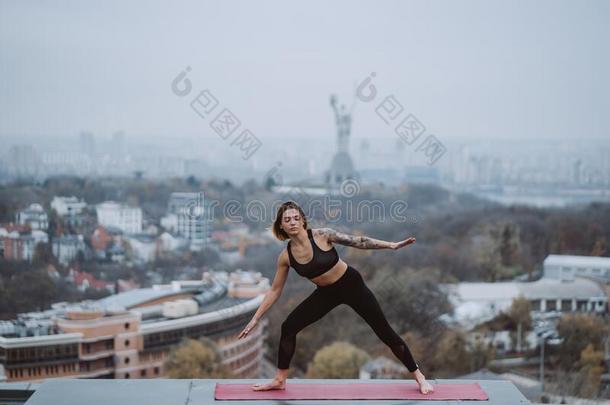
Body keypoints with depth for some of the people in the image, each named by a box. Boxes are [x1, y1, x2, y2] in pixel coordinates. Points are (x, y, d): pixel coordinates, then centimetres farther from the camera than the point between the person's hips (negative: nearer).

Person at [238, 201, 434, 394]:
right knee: (288, 327, -7)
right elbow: (275, 290, -2)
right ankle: (279, 380, 9)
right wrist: (255, 319, -3)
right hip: (326, 293, 4)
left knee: (385, 332, -2)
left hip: (351, 285, -3)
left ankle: (419, 376, 11)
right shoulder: (285, 256, -12)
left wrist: (391, 245, -24)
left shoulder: (322, 235, -23)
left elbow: (358, 241, -19)